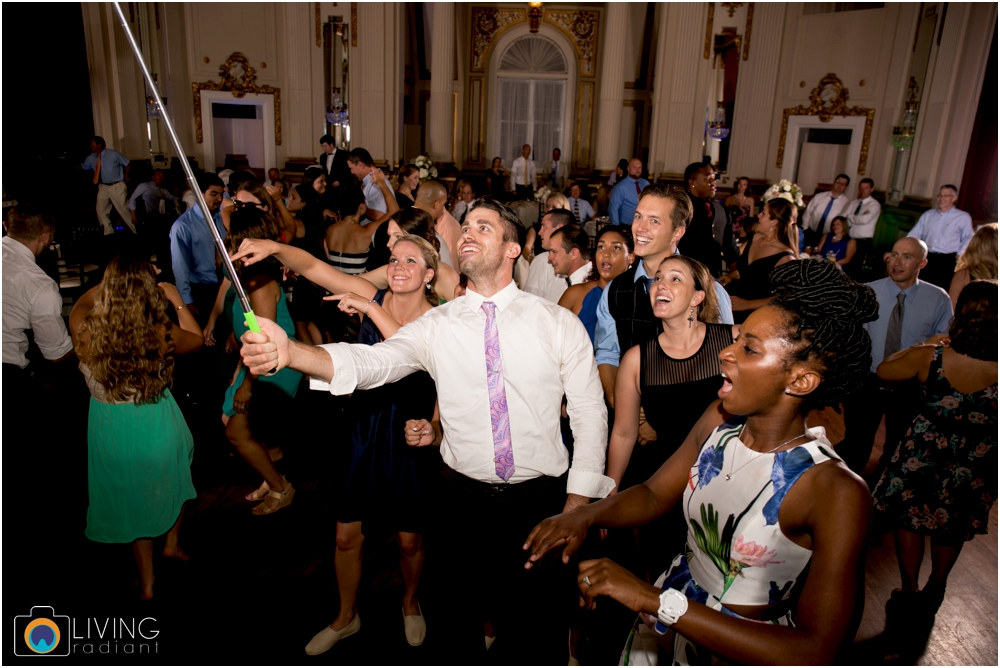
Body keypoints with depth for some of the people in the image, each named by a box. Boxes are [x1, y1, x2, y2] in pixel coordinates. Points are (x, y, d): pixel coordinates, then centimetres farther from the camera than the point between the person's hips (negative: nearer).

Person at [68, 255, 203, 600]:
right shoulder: (162, 335, -23)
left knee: (133, 500, 25)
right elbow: (196, 339, 2)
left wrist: (113, 282, 8)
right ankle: (173, 543, 51)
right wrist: (177, 302, 6)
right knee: (172, 479, 33)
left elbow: (81, 304, 4)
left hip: (111, 430, 1)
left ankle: (147, 581, 39)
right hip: (159, 426, -1)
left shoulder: (85, 332, -23)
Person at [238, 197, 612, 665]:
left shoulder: (559, 323, -3)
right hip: (462, 499, 1)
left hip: (541, 500, -1)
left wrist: (578, 502, -6)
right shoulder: (436, 325, -1)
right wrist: (287, 352, -35)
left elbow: (590, 413, -2)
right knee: (458, 624, 16)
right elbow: (369, 362, -17)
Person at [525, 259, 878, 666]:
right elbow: (655, 494, -1)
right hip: (668, 619, 4)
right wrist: (585, 515, -21)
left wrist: (656, 601, -34)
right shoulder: (719, 419, -11)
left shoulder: (838, 493, -27)